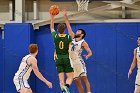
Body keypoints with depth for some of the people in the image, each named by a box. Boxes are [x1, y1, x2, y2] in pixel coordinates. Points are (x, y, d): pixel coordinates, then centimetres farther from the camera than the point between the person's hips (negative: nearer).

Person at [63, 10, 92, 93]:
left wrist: (87, 56, -31)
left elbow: (90, 52, -9)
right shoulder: (72, 37, 11)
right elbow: (68, 26, 13)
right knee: (77, 81, 5)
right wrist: (65, 16, 9)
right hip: (71, 62, 6)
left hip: (78, 61, -6)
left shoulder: (83, 42, -4)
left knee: (84, 77, -14)